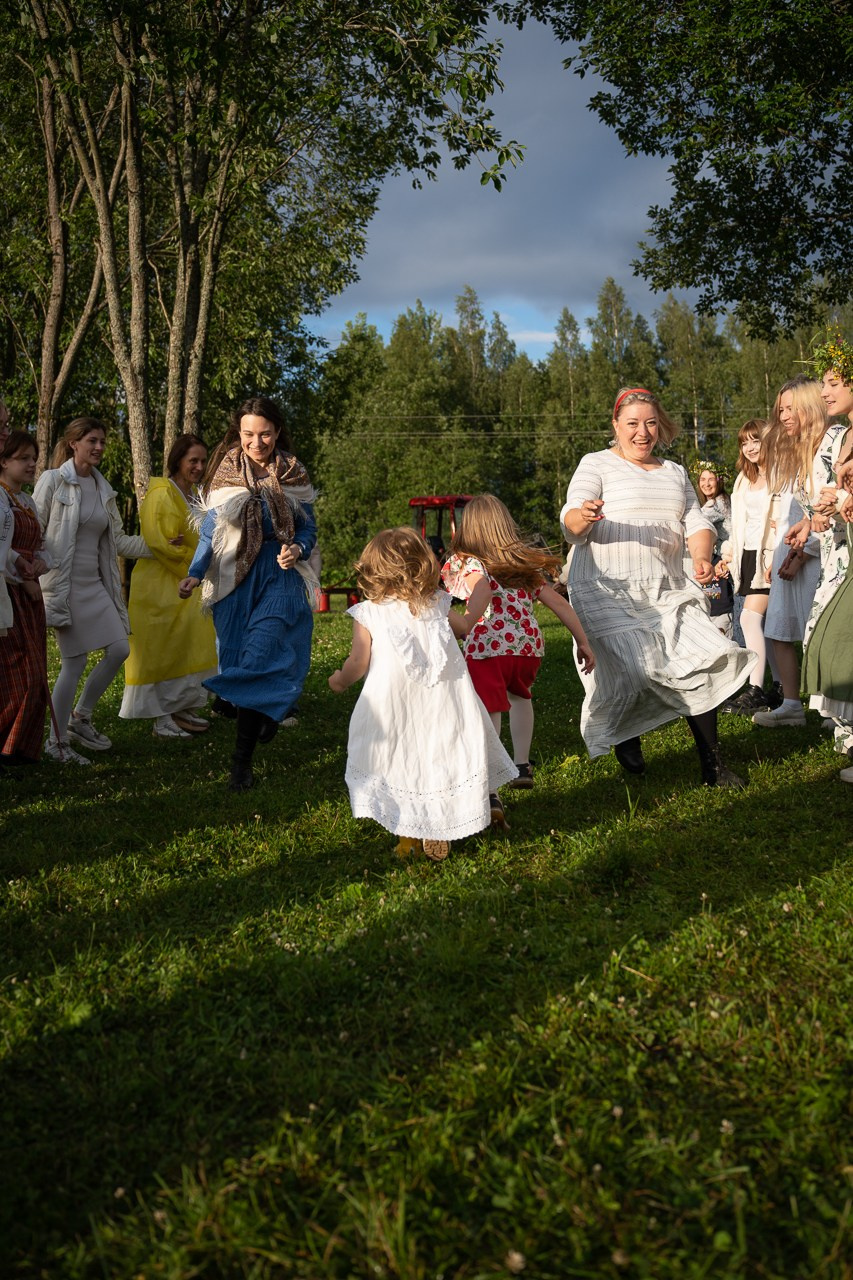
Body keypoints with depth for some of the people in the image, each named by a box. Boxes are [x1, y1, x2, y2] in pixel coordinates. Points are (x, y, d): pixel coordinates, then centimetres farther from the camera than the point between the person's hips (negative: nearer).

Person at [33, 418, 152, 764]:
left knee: (119, 650, 2)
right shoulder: (52, 480, -5)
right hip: (64, 583, -7)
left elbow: (117, 540, 16)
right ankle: (56, 743, 8)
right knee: (75, 662, -6)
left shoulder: (103, 488, 13)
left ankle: (79, 719, 21)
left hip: (95, 583, 7)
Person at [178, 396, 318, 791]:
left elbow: (308, 529, 7)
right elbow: (210, 531, 6)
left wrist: (297, 550, -16)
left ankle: (242, 762, -10)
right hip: (233, 579, 2)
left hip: (280, 577, -2)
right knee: (236, 661, 6)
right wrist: (194, 574, -8)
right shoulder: (223, 473, 4)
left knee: (259, 659, -15)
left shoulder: (292, 475, 2)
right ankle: (265, 715, 34)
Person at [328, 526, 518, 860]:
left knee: (400, 767, 8)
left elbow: (358, 663, -8)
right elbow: (466, 626, 23)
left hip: (392, 712, -2)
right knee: (437, 760, 12)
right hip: (441, 707, 3)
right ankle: (436, 836, 13)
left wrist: (339, 680, 15)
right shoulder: (436, 605, 4)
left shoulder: (367, 614, -6)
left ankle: (408, 837, 10)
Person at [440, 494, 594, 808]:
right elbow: (558, 603, 15)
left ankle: (489, 792, -21)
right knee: (520, 696, 34)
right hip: (528, 647, 5)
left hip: (486, 649, -5)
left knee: (488, 715, -7)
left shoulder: (469, 564, 5)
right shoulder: (527, 566, 19)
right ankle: (521, 765, 36)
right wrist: (583, 643, 19)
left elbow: (482, 589, -19)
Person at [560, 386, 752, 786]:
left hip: (667, 589, 5)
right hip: (608, 589, -5)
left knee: (701, 660, -11)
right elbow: (571, 523, -9)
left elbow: (695, 522, 13)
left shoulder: (675, 473, 21)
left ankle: (712, 764, 0)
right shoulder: (596, 465, 3)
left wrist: (702, 556, -10)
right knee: (632, 670, -18)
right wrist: (584, 516, -35)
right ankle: (625, 740, 15)